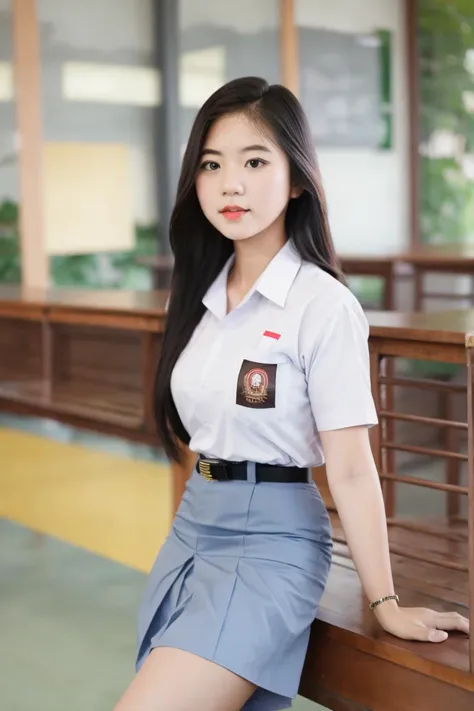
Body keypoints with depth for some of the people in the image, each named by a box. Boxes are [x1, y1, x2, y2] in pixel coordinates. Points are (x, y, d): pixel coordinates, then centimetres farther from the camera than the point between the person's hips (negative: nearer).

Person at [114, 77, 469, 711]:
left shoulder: (323, 305, -15)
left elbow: (350, 467, -15)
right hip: (193, 522, 7)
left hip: (271, 536, -7)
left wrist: (385, 602, -12)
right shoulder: (203, 294, 6)